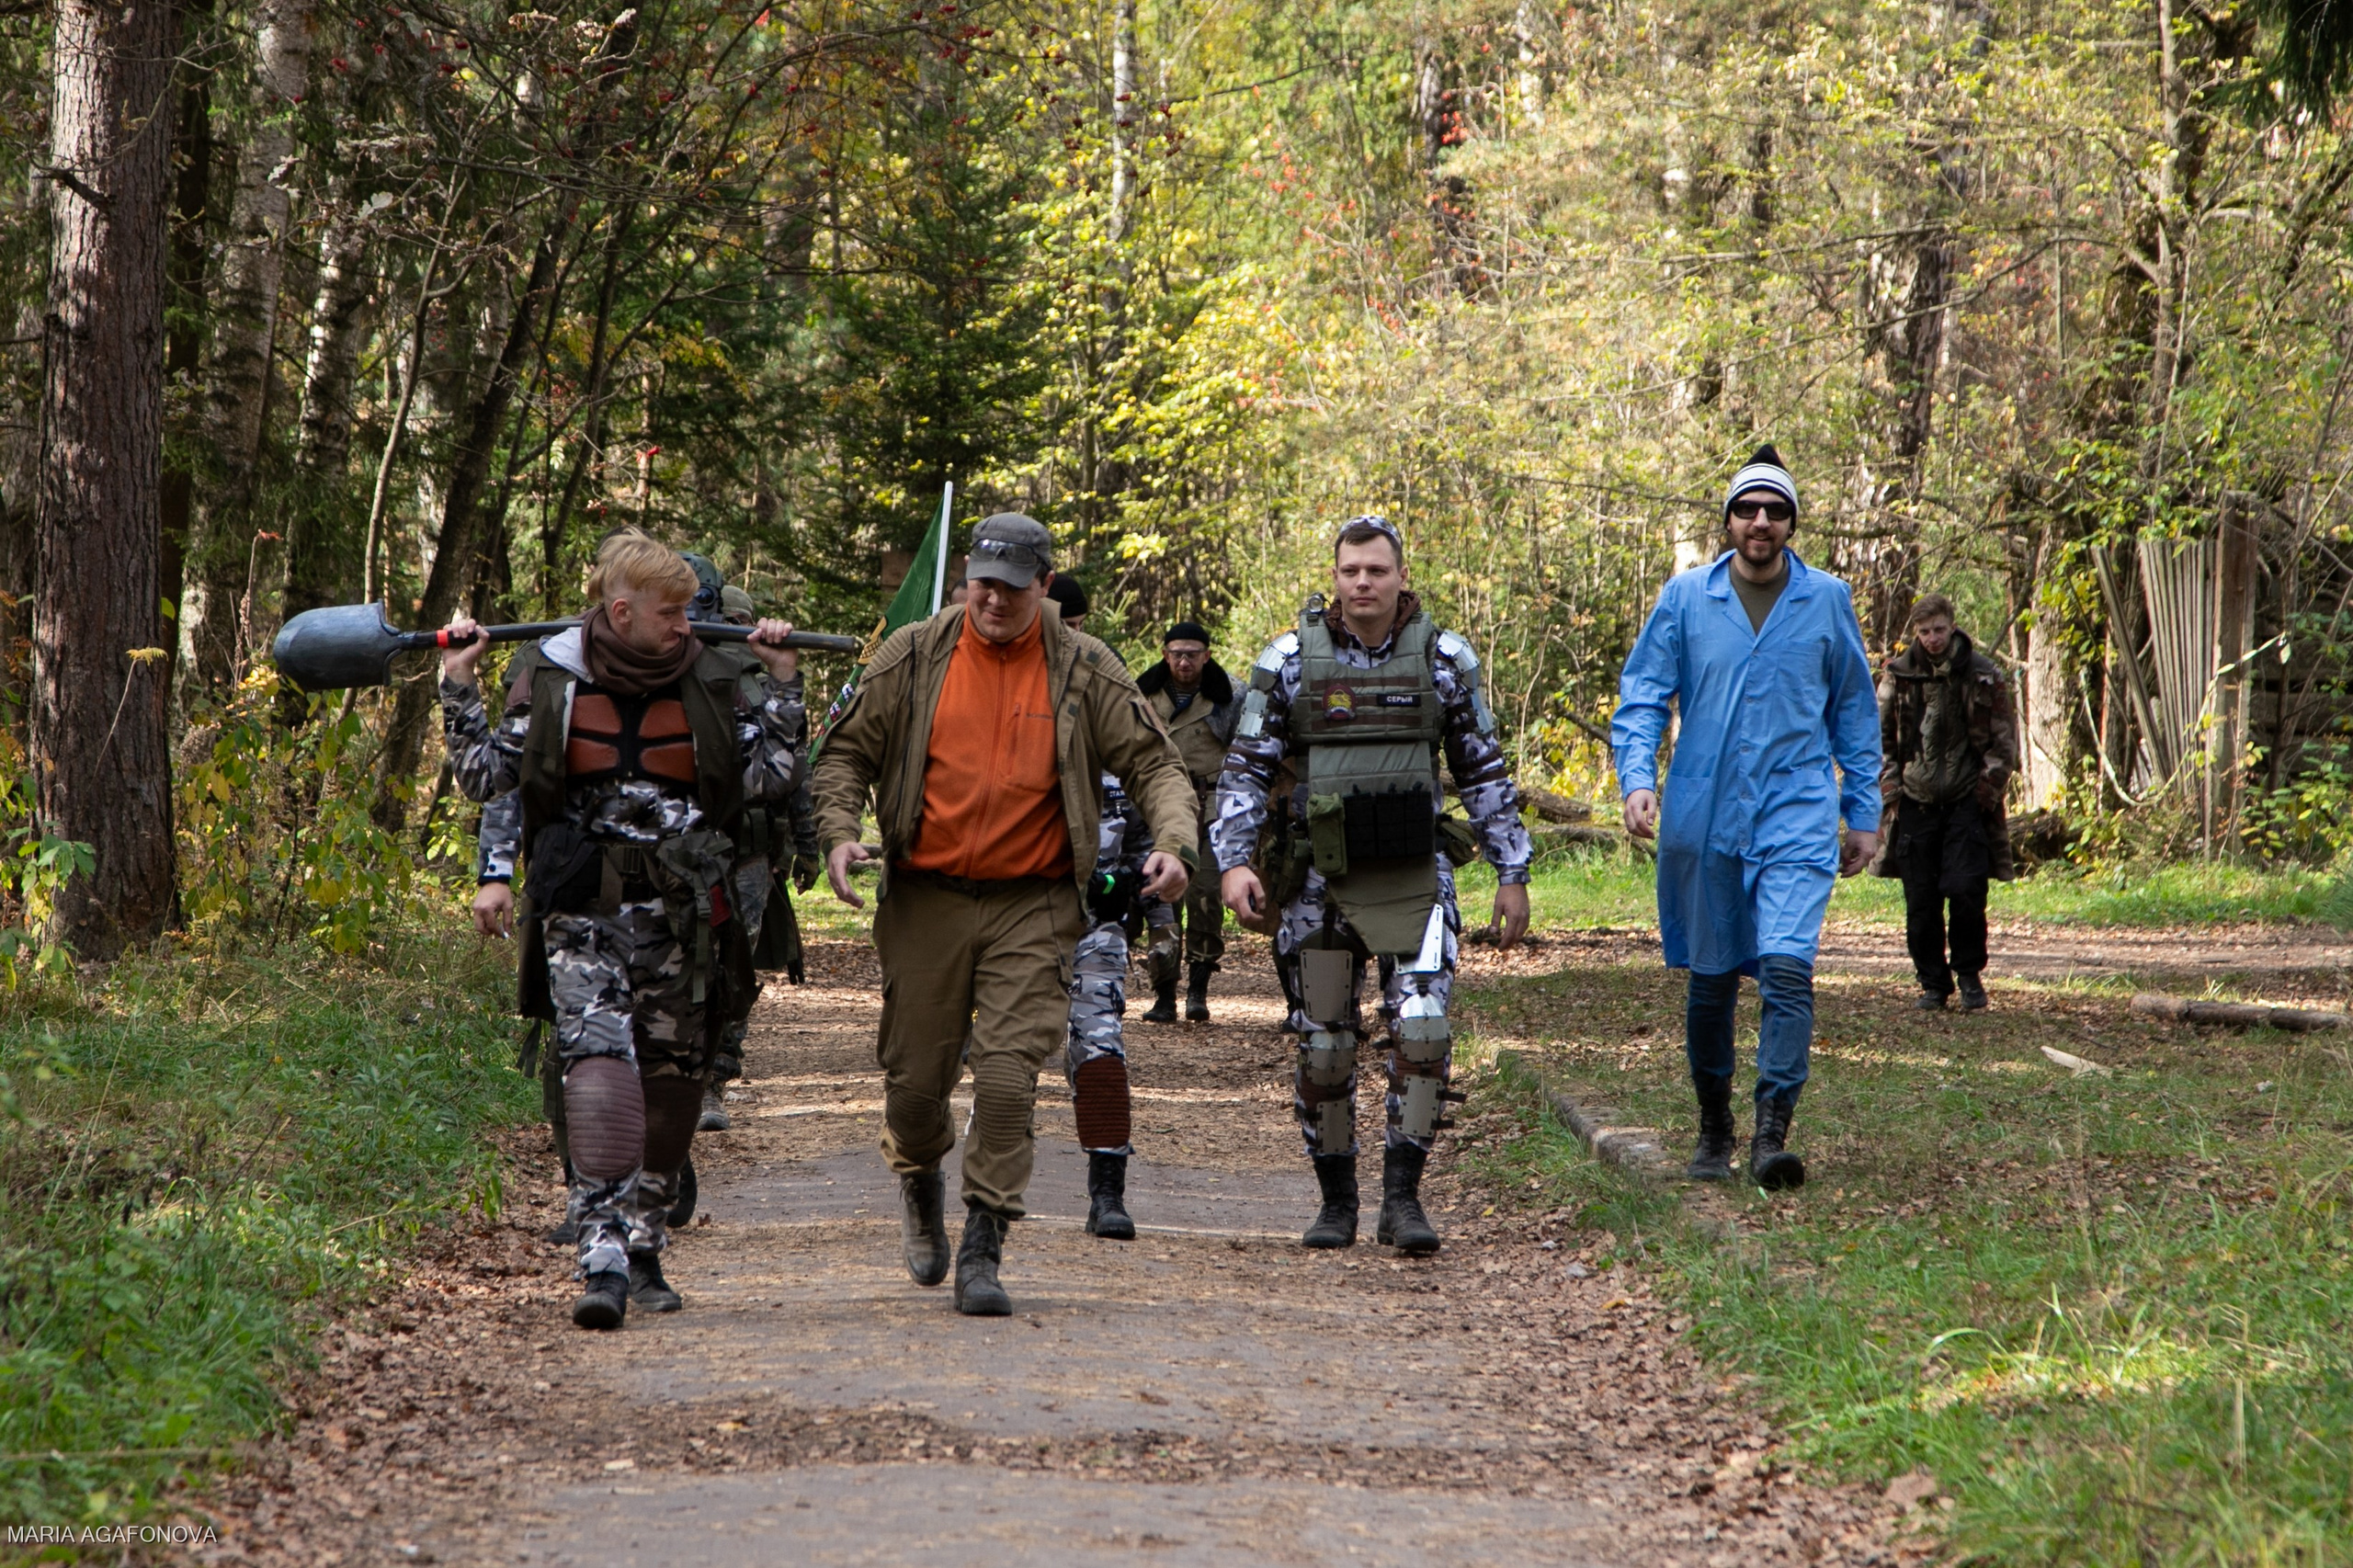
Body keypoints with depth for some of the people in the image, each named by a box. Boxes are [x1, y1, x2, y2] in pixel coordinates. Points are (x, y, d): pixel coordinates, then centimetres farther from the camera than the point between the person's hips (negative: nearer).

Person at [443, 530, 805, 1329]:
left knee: (671, 1078, 8)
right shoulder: (551, 677, 2)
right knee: (598, 1059, -20)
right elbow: (487, 776, 5)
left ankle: (645, 1251, 23)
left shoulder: (709, 681, 5)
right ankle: (602, 1256, -27)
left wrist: (778, 685, 3)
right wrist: (459, 687, -2)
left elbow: (766, 777, 4)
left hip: (681, 910, 3)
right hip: (583, 906, -3)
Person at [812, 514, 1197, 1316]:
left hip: (1032, 905, -1)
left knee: (1007, 1075, -12)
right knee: (917, 1075, 7)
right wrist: (839, 832, -8)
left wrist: (1173, 841, -14)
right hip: (925, 898, 1)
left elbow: (1152, 762, 4)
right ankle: (920, 1183, 40)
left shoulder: (1084, 670, 1)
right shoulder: (913, 657, 2)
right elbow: (848, 751, 9)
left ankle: (982, 1250, -3)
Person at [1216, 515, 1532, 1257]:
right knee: (1322, 1045, 3)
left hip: (1416, 880, 0)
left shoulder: (1446, 660, 3)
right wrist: (1234, 862, -7)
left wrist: (1512, 872, 9)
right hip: (1322, 882, 1)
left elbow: (1484, 772, 11)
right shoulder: (1288, 661, 1)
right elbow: (1245, 770, 5)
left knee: (1423, 1027, -15)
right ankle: (1336, 1200, 17)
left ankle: (1403, 1196, -8)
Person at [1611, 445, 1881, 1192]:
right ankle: (1714, 1128, 23)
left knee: (1787, 965, -17)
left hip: (1797, 814, -1)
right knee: (1711, 979, 8)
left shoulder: (1828, 600, 5)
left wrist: (1863, 813, 12)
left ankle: (1773, 1131, -15)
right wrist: (1637, 779, -11)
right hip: (1703, 816, 1)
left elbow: (1854, 711, 13)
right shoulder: (1685, 597, 2)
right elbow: (1642, 696, 4)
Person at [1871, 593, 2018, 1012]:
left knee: (1966, 892, -12)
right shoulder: (1898, 676, 4)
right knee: (1921, 902, 1)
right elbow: (1879, 736, 13)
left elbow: (2004, 738, 6)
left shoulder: (1983, 676, 1)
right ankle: (1933, 982, 14)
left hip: (1967, 801, -2)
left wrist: (1989, 785, -2)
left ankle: (1969, 973, 8)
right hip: (1916, 802, 2)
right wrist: (1889, 784, 2)